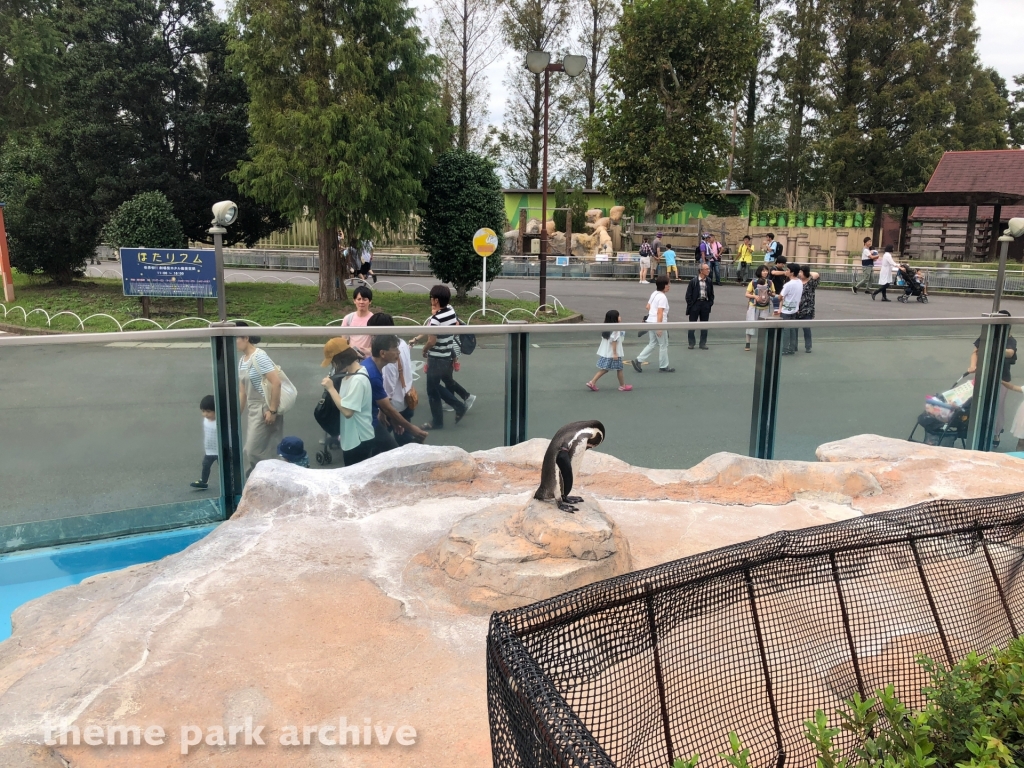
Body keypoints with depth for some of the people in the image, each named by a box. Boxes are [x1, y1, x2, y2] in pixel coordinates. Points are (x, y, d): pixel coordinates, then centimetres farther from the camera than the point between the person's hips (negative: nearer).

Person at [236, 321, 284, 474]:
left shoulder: (259, 357, -16)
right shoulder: (241, 361, 11)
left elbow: (276, 383, -22)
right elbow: (242, 391, 15)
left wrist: (272, 410, -21)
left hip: (265, 409, -8)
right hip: (252, 409, 8)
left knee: (252, 451, -4)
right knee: (265, 451, 12)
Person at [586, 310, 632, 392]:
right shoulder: (615, 329, -18)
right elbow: (614, 341, -21)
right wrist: (615, 353, -20)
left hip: (605, 353, 8)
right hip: (612, 354, -8)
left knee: (604, 369, 11)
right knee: (619, 369, 7)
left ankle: (592, 382, 3)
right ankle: (622, 386, 19)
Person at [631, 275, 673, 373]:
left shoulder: (654, 294, 11)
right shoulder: (662, 297, -16)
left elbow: (648, 307, 17)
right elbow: (660, 313, -22)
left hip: (651, 322, 9)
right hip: (658, 323, -9)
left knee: (652, 344, 14)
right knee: (663, 345, 6)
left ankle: (638, 360, 5)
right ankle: (663, 366, 15)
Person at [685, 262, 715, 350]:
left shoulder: (709, 281, 3)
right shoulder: (693, 281, -9)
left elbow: (711, 293, 12)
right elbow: (688, 294, -6)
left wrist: (710, 303, 2)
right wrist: (690, 305, -9)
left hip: (705, 304, 4)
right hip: (695, 303, -4)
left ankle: (703, 343, 17)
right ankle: (691, 343, 15)